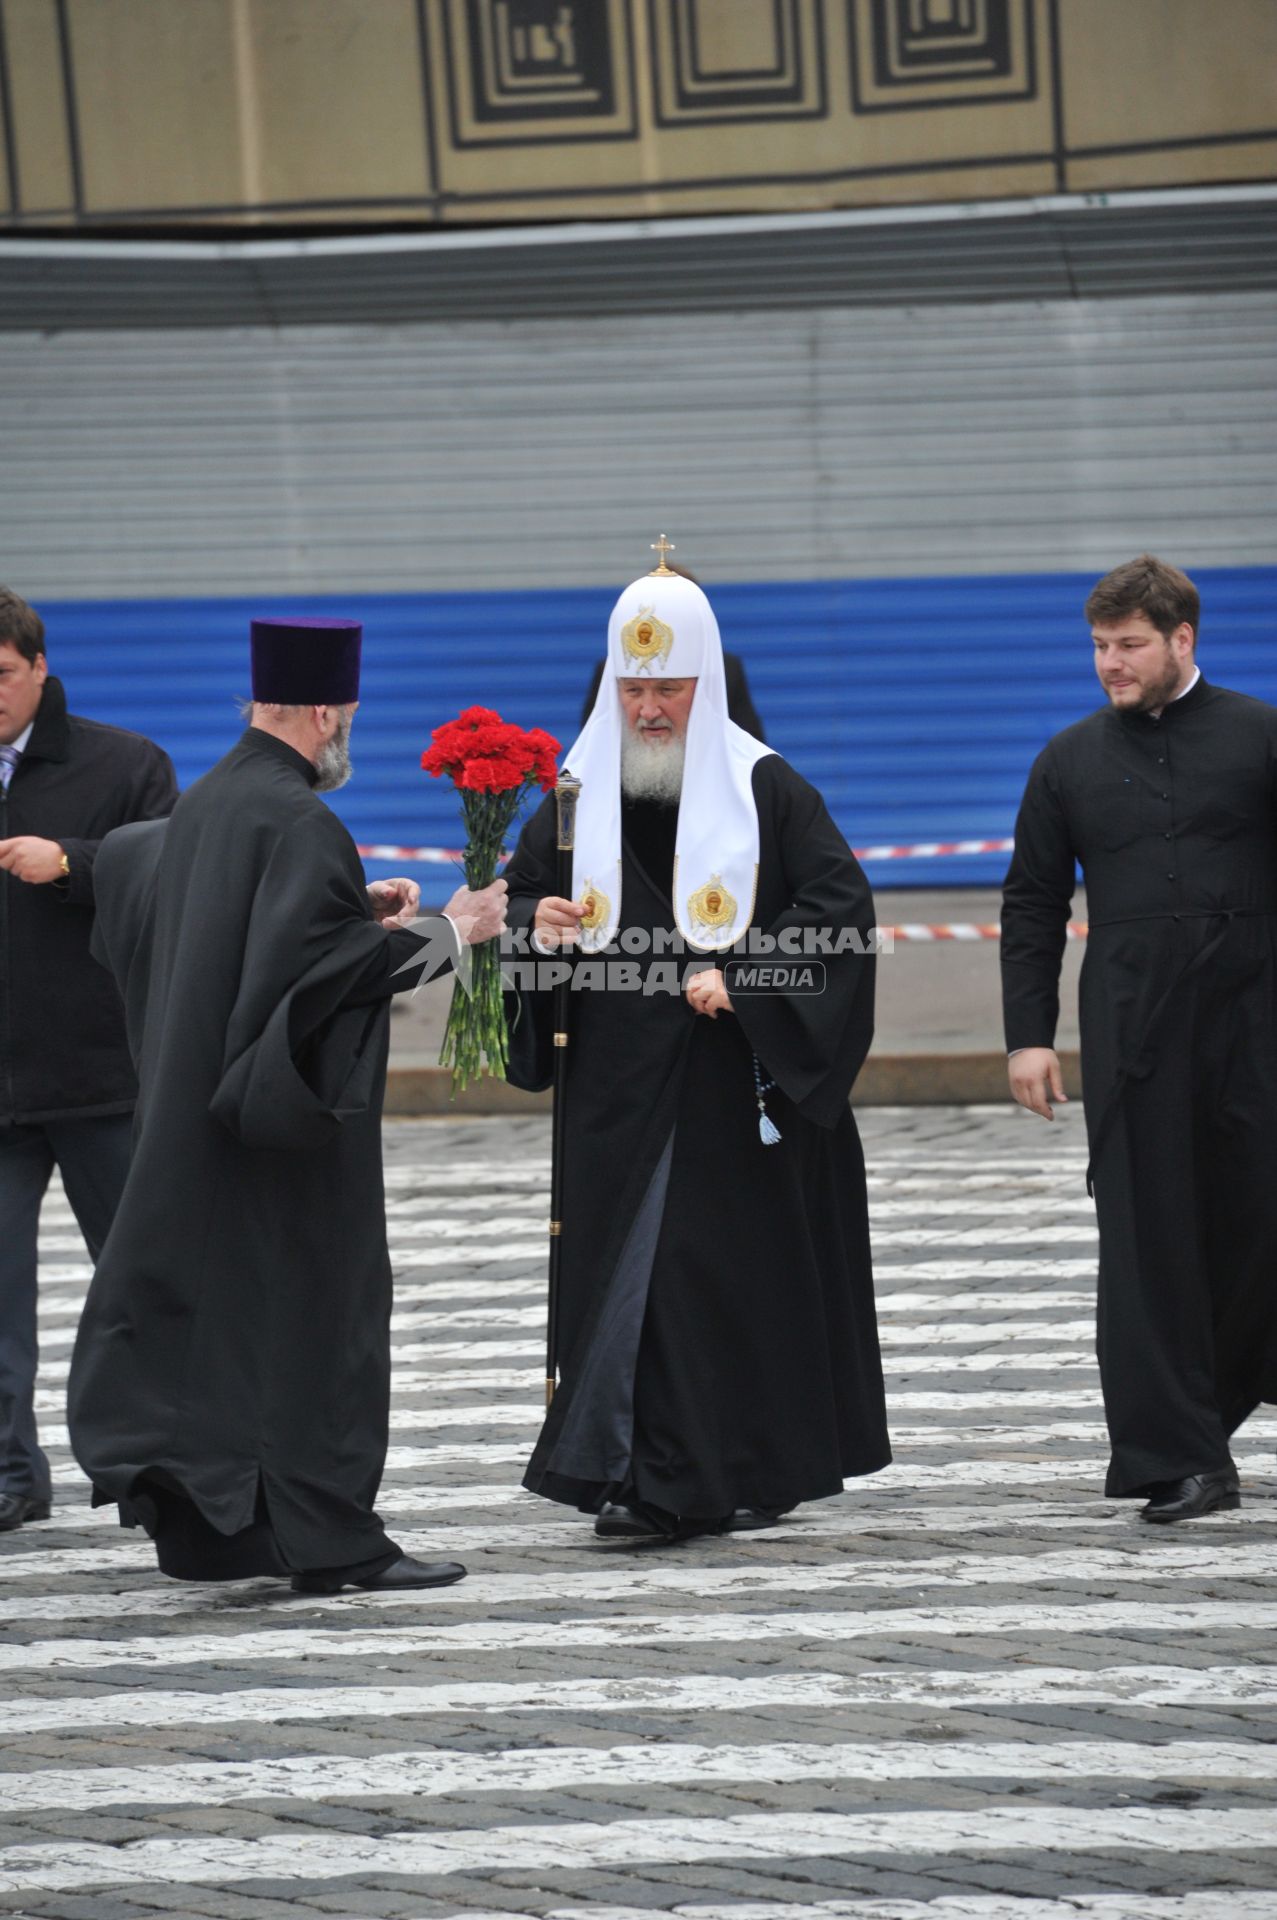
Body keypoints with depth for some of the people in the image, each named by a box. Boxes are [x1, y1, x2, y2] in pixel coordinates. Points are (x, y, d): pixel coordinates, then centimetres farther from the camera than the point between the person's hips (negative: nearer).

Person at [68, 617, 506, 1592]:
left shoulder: (203, 805, 11)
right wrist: (447, 933, -16)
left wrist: (354, 906, 18)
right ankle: (329, 1536, -1)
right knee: (313, 1309, -3)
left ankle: (202, 1527, 13)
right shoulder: (298, 821, -17)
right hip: (290, 1123, -9)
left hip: (201, 1109, 9)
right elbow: (320, 959, -24)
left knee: (209, 1308, 11)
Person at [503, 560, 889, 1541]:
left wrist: (741, 975, -18)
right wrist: (538, 922, -7)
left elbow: (842, 905, -8)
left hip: (740, 1082, -3)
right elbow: (518, 897, 17)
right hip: (620, 1084, 3)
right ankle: (648, 1480, -1)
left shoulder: (764, 789, -3)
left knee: (749, 1266, -1)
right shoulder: (582, 794, 8)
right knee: (628, 1265, -2)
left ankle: (762, 1470, 7)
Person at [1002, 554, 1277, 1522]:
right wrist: (1029, 1033, 5)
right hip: (1132, 1034, 1)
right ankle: (1178, 1459, -4)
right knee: (1146, 1235, -4)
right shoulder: (1071, 761, 10)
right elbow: (1033, 907, 13)